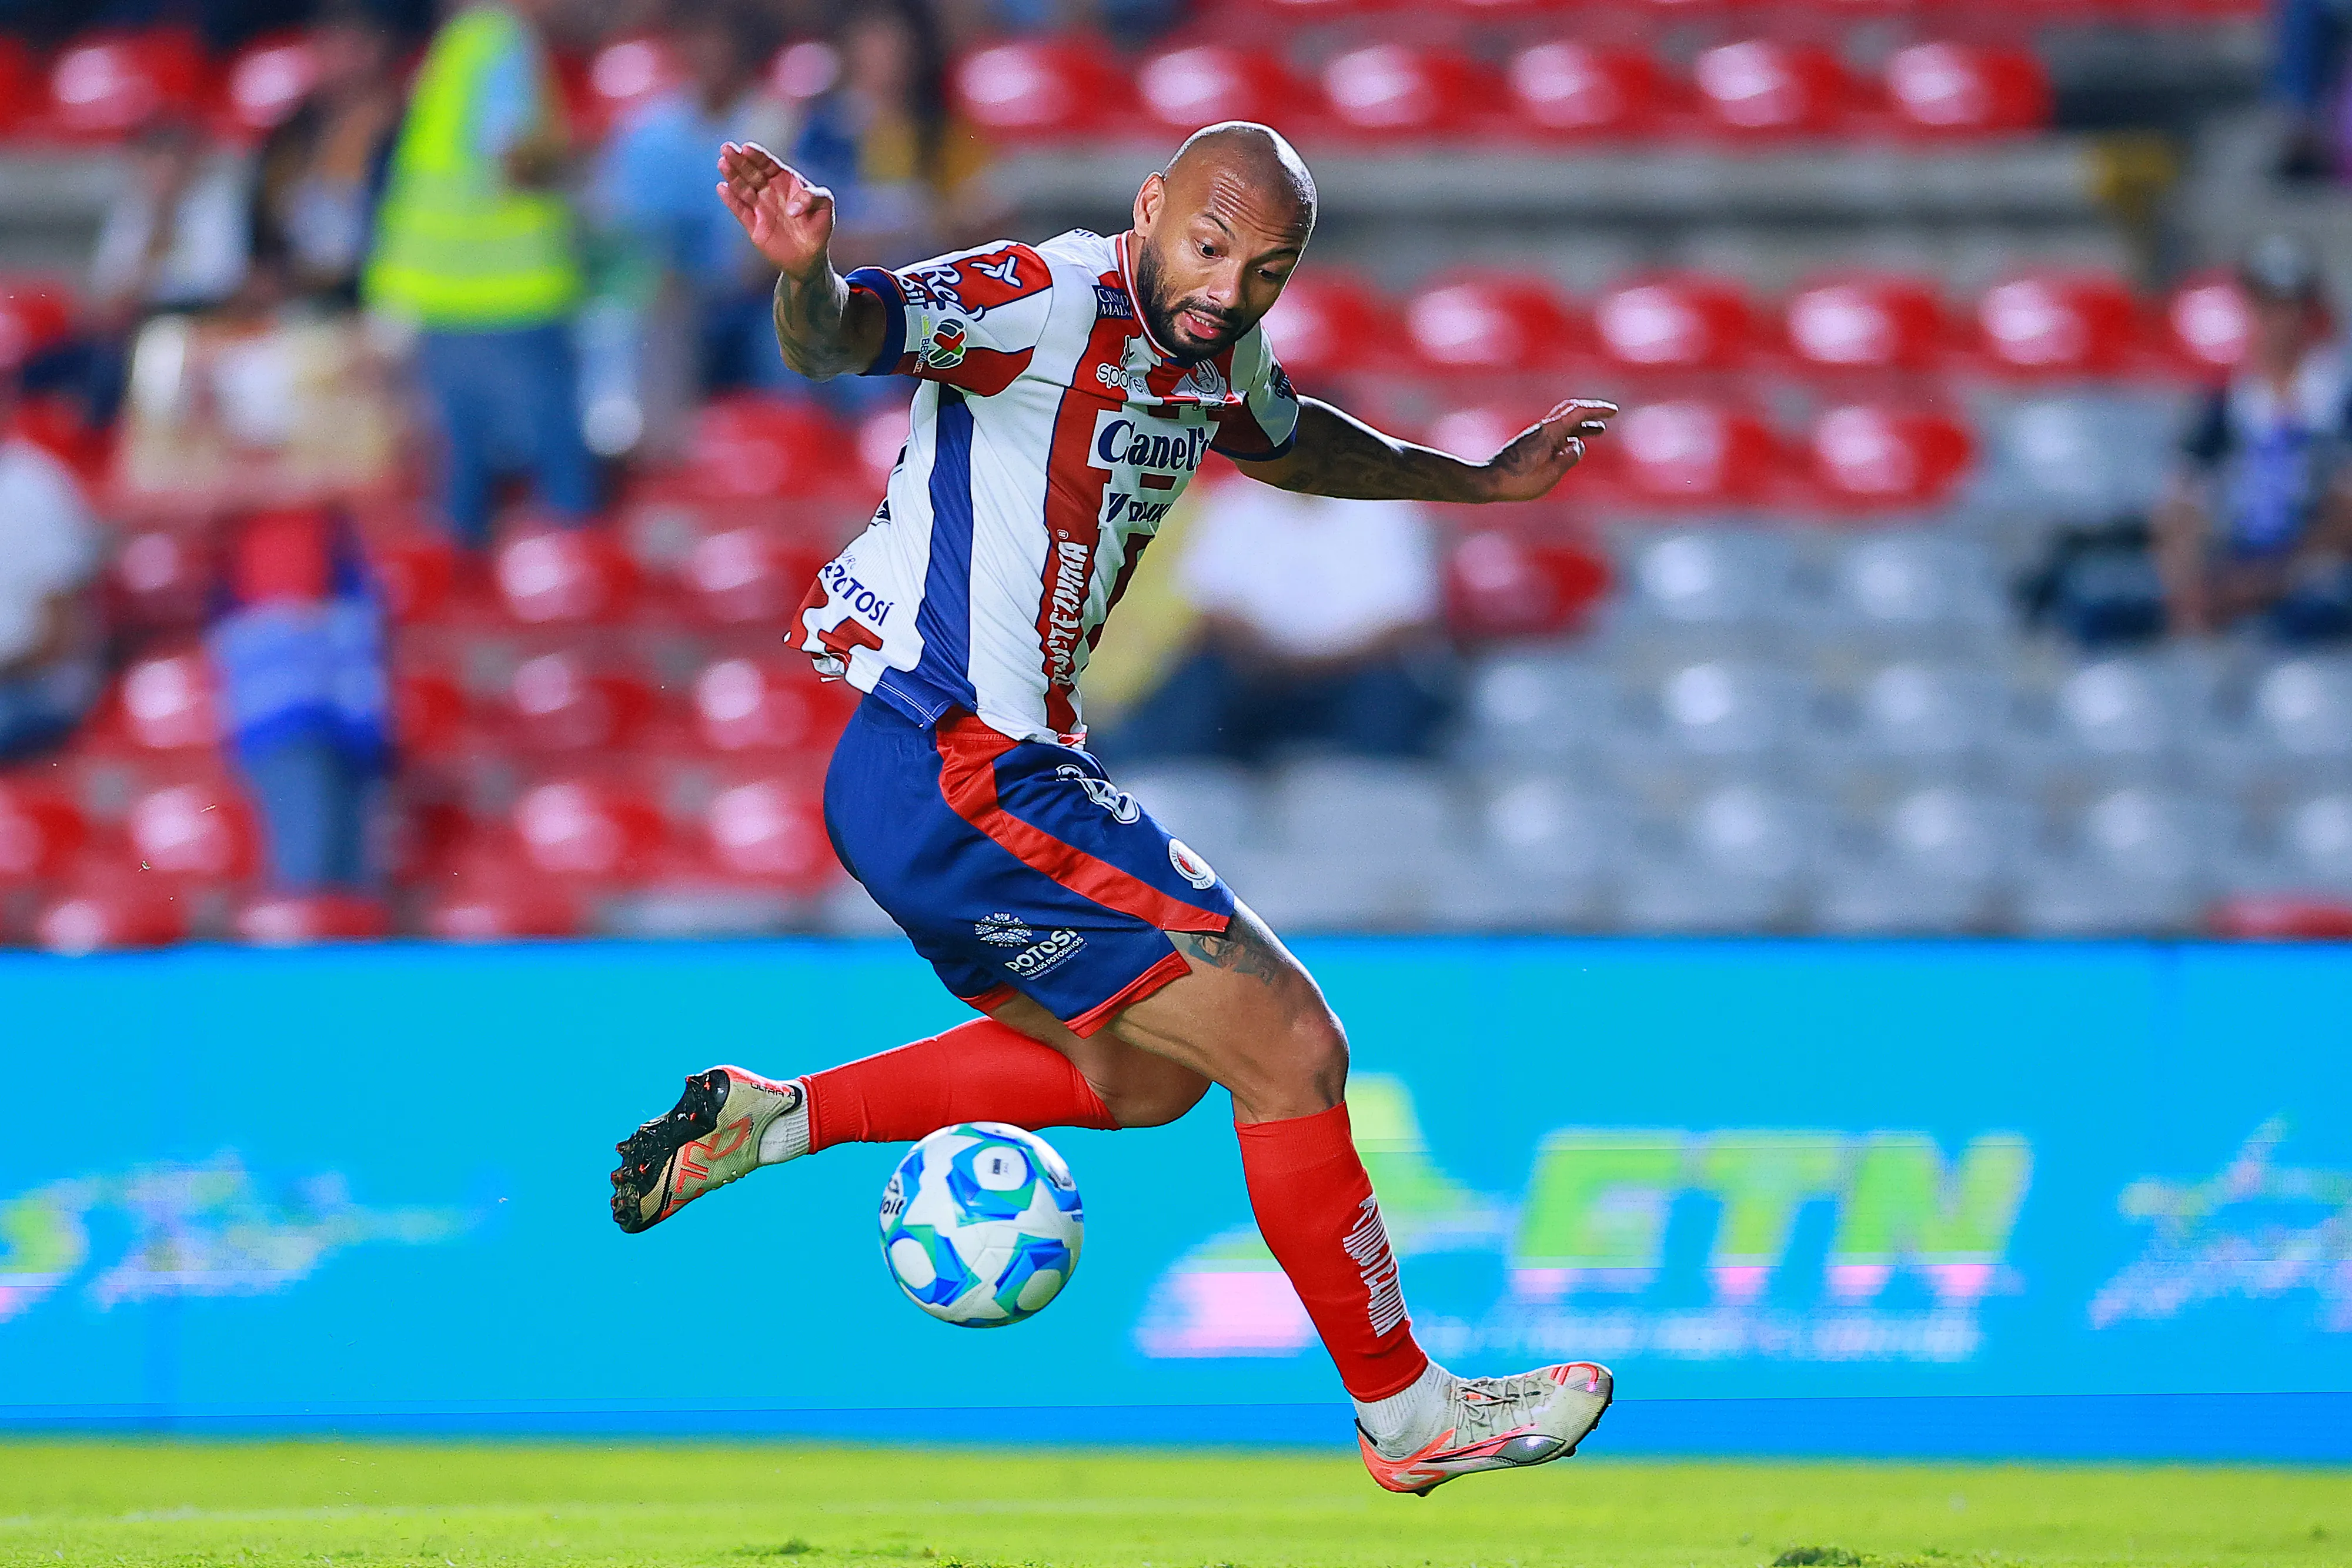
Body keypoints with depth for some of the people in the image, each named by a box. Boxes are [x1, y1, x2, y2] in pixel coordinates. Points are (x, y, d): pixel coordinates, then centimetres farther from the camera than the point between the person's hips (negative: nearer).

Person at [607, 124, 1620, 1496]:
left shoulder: (1214, 354, 8)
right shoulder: (1046, 303, -19)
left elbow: (1290, 443, 31)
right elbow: (840, 340, -33)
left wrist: (1476, 481, 34)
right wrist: (807, 274, -54)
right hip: (963, 776, -10)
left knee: (1144, 1077, 27)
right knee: (1288, 1049, -6)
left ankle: (771, 1120, 24)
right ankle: (1406, 1411, 6)